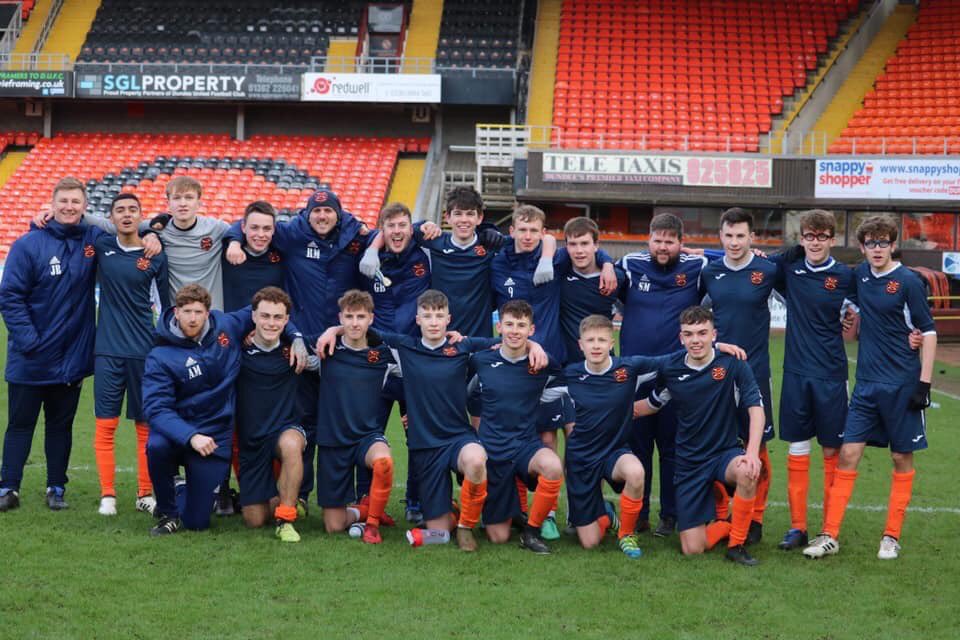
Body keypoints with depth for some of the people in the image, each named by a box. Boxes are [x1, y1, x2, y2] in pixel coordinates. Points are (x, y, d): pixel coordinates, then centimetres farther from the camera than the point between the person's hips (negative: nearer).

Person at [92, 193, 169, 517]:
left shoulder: (156, 255, 0)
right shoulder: (101, 245, 3)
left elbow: (167, 304, 6)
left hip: (145, 352, -1)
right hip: (108, 350, 1)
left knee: (146, 425, 4)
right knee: (105, 425, -1)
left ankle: (146, 494, 14)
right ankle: (107, 495, 6)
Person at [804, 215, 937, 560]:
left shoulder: (908, 281, -8)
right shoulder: (861, 274, 7)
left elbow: (928, 332, -7)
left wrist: (924, 383, -12)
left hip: (902, 385, -4)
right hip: (866, 384, 5)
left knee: (902, 458, 5)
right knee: (848, 454, -1)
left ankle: (892, 537, 15)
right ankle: (830, 536, 2)